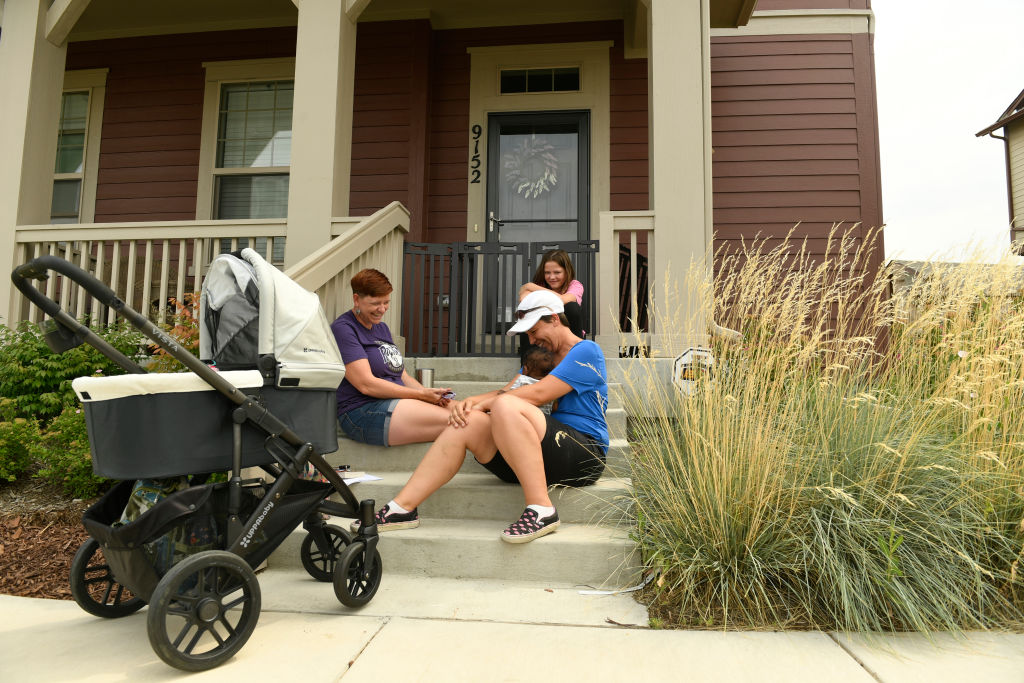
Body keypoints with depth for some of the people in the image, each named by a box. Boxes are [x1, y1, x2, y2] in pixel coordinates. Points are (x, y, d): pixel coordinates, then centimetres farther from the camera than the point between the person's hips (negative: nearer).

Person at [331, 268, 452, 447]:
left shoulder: (382, 328, 23)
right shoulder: (342, 329, -5)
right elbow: (366, 384, -14)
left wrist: (431, 394, -1)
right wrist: (422, 395, -14)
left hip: (399, 403, 9)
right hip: (362, 411, -8)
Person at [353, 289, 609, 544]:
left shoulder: (586, 351, -1)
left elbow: (538, 394, -12)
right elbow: (506, 390, 15)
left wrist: (481, 404, -7)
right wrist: (469, 402, -5)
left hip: (584, 454, -7)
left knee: (506, 406, -31)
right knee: (466, 423, -10)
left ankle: (541, 510, -29)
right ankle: (402, 508, -11)